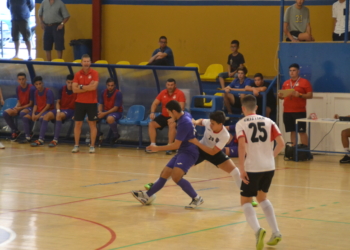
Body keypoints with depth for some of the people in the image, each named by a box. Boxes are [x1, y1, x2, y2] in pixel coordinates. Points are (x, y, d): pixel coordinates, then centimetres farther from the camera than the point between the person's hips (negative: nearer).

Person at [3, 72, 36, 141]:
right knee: (6, 113, -19)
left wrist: (20, 108, -15)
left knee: (22, 113, -41)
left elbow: (31, 103, -11)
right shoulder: (18, 89, 5)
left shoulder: (32, 88, -14)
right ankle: (15, 131, 1)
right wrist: (16, 108, -14)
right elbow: (19, 102, 8)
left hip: (29, 107, -6)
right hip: (20, 108, 6)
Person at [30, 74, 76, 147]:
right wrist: (58, 111, -7)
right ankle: (41, 139, -20)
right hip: (61, 108, 5)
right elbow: (58, 102, 11)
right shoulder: (62, 89, 4)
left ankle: (55, 140, -35)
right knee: (46, 116, -19)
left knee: (59, 116, -36)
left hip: (70, 110, -5)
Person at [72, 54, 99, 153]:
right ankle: (76, 145, 12)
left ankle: (92, 146, 6)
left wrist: (81, 87, -10)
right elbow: (74, 89, -6)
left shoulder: (94, 73, -4)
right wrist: (88, 87, -13)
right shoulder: (77, 74, 3)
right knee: (77, 124, 4)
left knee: (92, 124, 2)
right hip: (80, 102, 3)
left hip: (92, 103, -2)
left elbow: (94, 87, -18)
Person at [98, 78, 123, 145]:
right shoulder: (103, 93, 3)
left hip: (116, 112, -6)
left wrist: (104, 113, -24)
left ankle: (116, 134, -14)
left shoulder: (118, 93, -14)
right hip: (105, 111, 6)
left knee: (110, 118, -42)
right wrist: (100, 112, -14)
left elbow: (115, 108, -17)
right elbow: (100, 104, 9)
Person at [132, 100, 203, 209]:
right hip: (183, 152, 10)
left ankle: (196, 198, -18)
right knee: (164, 174, 13)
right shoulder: (186, 116, 6)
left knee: (176, 176, -28)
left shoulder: (184, 123, -22)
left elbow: (176, 145, -19)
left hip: (188, 153, -10)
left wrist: (158, 148, -12)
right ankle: (147, 196, 24)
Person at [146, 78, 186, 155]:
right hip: (164, 116, 5)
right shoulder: (163, 93, 3)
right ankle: (153, 145, -8)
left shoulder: (180, 93, -11)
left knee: (172, 125, -36)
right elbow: (155, 103, 6)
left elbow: (181, 107, -20)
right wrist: (152, 112, -14)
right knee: (151, 124, -12)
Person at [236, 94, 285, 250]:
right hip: (269, 167, 4)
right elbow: (281, 143, 0)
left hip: (252, 167, -4)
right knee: (262, 198, 26)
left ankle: (258, 230, -20)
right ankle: (276, 233, 16)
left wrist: (241, 168, -15)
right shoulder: (268, 121, 9)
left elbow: (242, 145, -17)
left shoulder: (241, 124, -1)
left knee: (245, 201, 9)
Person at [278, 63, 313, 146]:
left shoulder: (304, 82, -1)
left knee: (302, 132, -6)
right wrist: (280, 96, -3)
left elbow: (310, 95, -5)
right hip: (287, 111, 5)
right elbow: (283, 95, 21)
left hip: (299, 111, -5)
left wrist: (299, 95, -20)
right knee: (292, 131, 7)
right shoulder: (286, 83, 14)